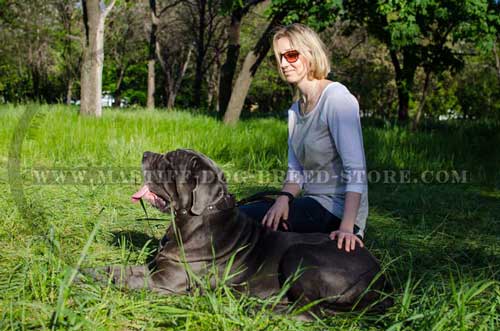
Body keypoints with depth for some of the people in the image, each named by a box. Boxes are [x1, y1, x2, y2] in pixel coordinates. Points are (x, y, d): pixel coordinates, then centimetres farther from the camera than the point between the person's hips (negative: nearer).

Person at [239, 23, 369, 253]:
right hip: (313, 204, 8)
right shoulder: (295, 110, 13)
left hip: (336, 210, -8)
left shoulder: (336, 98, -13)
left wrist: (347, 227, -29)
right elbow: (296, 170, 11)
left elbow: (356, 170, -21)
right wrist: (285, 197, -12)